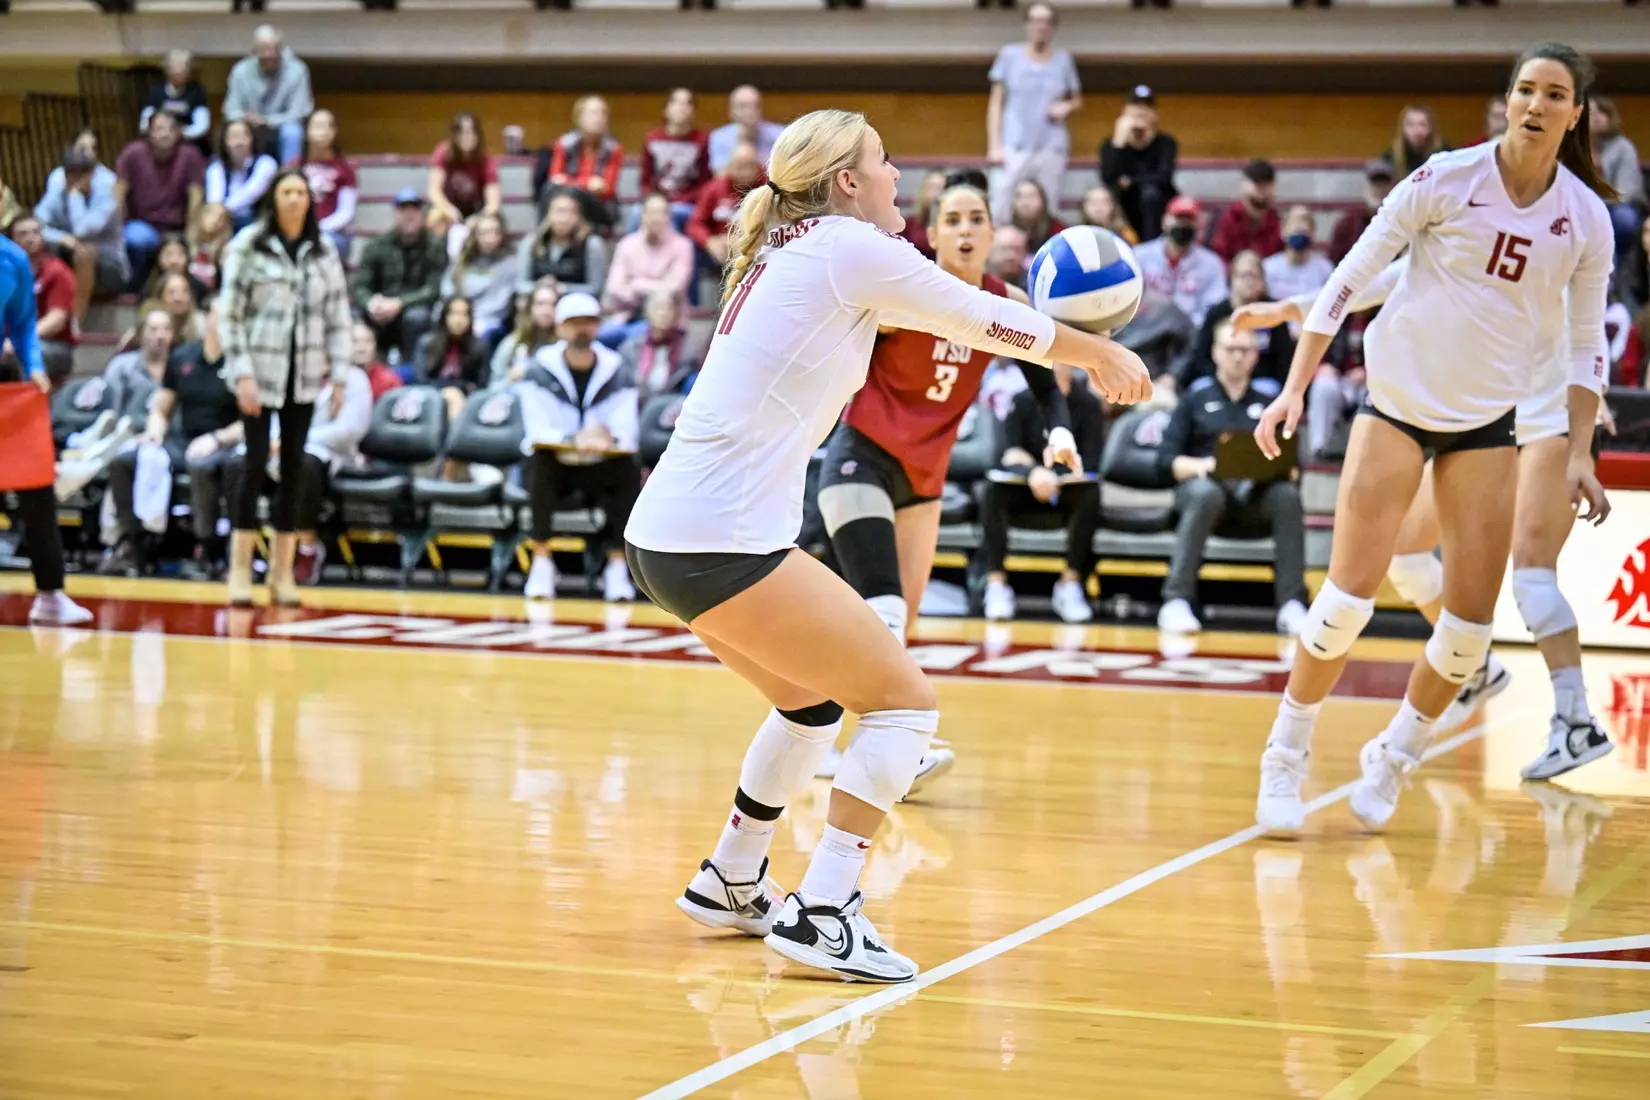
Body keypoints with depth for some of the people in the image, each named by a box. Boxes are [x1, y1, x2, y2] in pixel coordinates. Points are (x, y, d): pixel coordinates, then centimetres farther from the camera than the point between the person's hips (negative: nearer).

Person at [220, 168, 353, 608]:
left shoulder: (323, 252, 6)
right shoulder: (248, 246, -4)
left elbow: (338, 315, 9)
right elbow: (230, 313, -5)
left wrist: (340, 374, 3)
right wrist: (242, 373, -11)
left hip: (304, 375, 3)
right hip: (260, 372, -3)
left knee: (294, 466, 4)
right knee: (256, 463, -6)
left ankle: (282, 571, 10)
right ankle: (240, 569, 2)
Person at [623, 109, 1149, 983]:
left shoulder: (786, 251, 19)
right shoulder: (851, 248, -6)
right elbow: (986, 322, 5)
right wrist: (1099, 354, 19)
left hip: (666, 535, 9)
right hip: (722, 543, -9)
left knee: (813, 697, 27)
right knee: (905, 701, -1)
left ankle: (729, 884, 33)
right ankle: (822, 915, -5)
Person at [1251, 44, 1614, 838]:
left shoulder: (1587, 220, -2)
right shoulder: (1446, 179, -11)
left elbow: (1586, 340, 8)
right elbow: (1350, 277, -8)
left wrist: (1579, 454, 1)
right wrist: (1294, 388, -13)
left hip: (1488, 422, 3)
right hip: (1397, 401, -3)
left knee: (1472, 618, -2)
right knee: (1350, 593, -11)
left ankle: (1391, 759, 20)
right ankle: (1283, 764, 5)